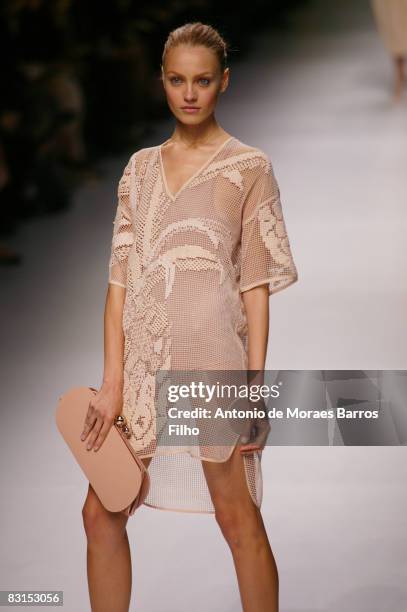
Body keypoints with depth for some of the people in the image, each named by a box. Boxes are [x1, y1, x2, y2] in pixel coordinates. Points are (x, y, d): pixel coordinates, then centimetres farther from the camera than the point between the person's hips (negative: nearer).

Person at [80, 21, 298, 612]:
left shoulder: (249, 168, 1)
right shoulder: (141, 168, 12)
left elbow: (257, 282, -2)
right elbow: (121, 277, 8)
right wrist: (112, 382, 0)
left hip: (211, 356, -4)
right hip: (142, 360, 5)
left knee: (237, 517, 1)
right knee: (100, 512, 7)